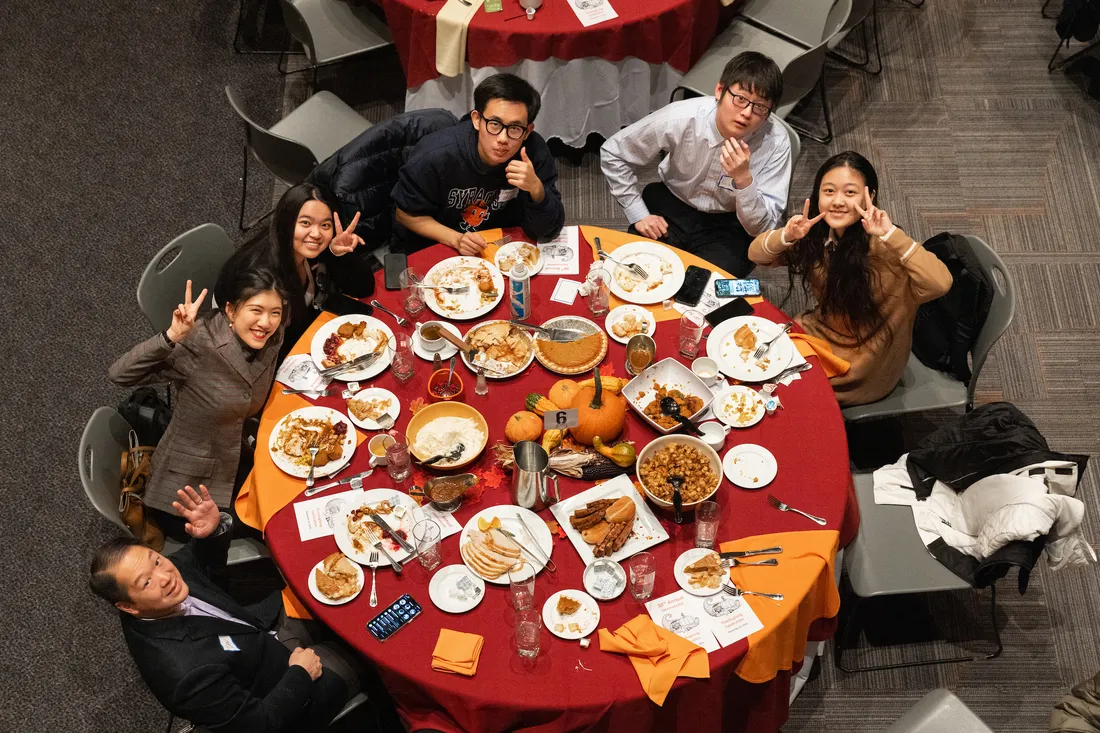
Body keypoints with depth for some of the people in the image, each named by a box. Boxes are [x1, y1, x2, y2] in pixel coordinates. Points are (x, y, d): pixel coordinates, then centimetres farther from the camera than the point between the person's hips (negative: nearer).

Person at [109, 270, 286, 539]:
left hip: (236, 467, 6)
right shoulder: (199, 344, -26)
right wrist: (172, 336, -42)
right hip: (185, 485, -6)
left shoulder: (272, 340, -7)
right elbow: (120, 374, -31)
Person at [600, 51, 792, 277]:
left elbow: (763, 228, -20)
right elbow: (613, 153, -8)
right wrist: (638, 215, -11)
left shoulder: (776, 143, -23)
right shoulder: (680, 118, -23)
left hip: (728, 226, -1)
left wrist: (744, 179, -37)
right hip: (669, 208, 1)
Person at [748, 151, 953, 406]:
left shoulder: (881, 248, -29)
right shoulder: (817, 234, -11)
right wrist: (787, 236, -27)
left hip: (865, 363, -5)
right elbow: (756, 254, -7)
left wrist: (891, 233, -46)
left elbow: (939, 284, -42)